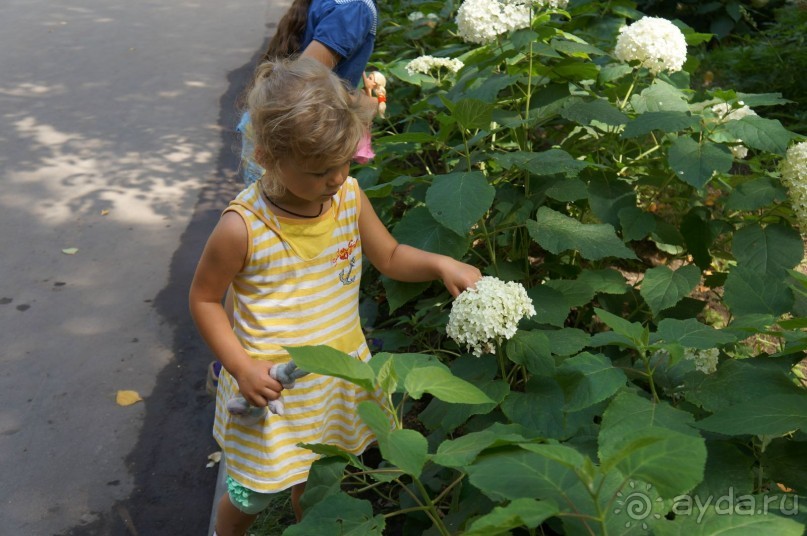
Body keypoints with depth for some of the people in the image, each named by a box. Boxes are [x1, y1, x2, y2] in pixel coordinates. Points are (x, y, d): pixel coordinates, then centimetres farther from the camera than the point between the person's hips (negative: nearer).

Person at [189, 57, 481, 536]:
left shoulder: (350, 196, -10)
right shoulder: (244, 227, -24)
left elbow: (390, 256, 6)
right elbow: (204, 298, -10)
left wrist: (440, 264, -12)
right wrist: (241, 365, -18)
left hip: (340, 372, 4)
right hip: (272, 385, -4)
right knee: (252, 495, 16)